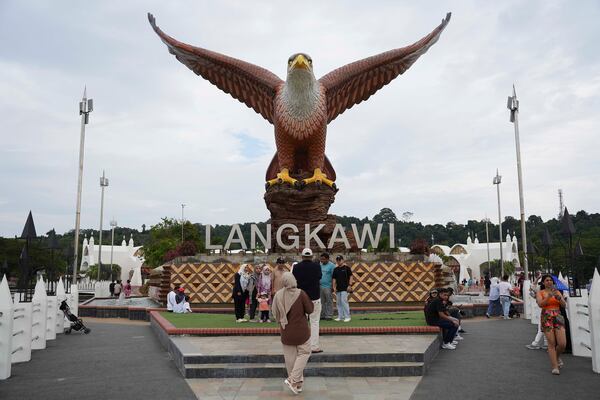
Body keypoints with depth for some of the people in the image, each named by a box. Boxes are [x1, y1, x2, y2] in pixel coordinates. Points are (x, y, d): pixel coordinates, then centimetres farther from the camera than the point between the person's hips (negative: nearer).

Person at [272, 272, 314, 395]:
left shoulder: (278, 295, -9)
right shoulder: (301, 293, -18)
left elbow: (275, 314, 1)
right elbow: (310, 310, -8)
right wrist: (311, 302, 10)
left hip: (286, 332, 3)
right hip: (301, 330, -3)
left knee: (290, 356, 14)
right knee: (304, 353, 14)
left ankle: (297, 384, 24)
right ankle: (293, 380, 3)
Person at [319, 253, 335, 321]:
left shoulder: (331, 265, -7)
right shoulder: (320, 265, 13)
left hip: (328, 287, -6)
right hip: (320, 286, 6)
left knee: (329, 302, -1)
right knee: (322, 302, 10)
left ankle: (329, 315, 4)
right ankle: (322, 315, 17)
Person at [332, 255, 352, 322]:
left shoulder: (347, 268, -2)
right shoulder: (336, 269, 12)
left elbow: (350, 276, -2)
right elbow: (334, 278, 14)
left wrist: (349, 285, -10)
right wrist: (334, 287, 6)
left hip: (345, 288, -6)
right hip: (338, 289, 6)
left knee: (344, 301, -13)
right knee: (338, 303, 9)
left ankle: (347, 317, -4)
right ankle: (340, 317, 18)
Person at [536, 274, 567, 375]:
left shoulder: (557, 292, 12)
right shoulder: (540, 293, 4)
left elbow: (564, 305, 2)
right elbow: (540, 304, -12)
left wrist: (558, 297, -16)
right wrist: (549, 296, -23)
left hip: (558, 317, 3)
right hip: (546, 318, -2)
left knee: (562, 344, -6)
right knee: (551, 343, -6)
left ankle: (557, 357, 25)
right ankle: (555, 367, 1)